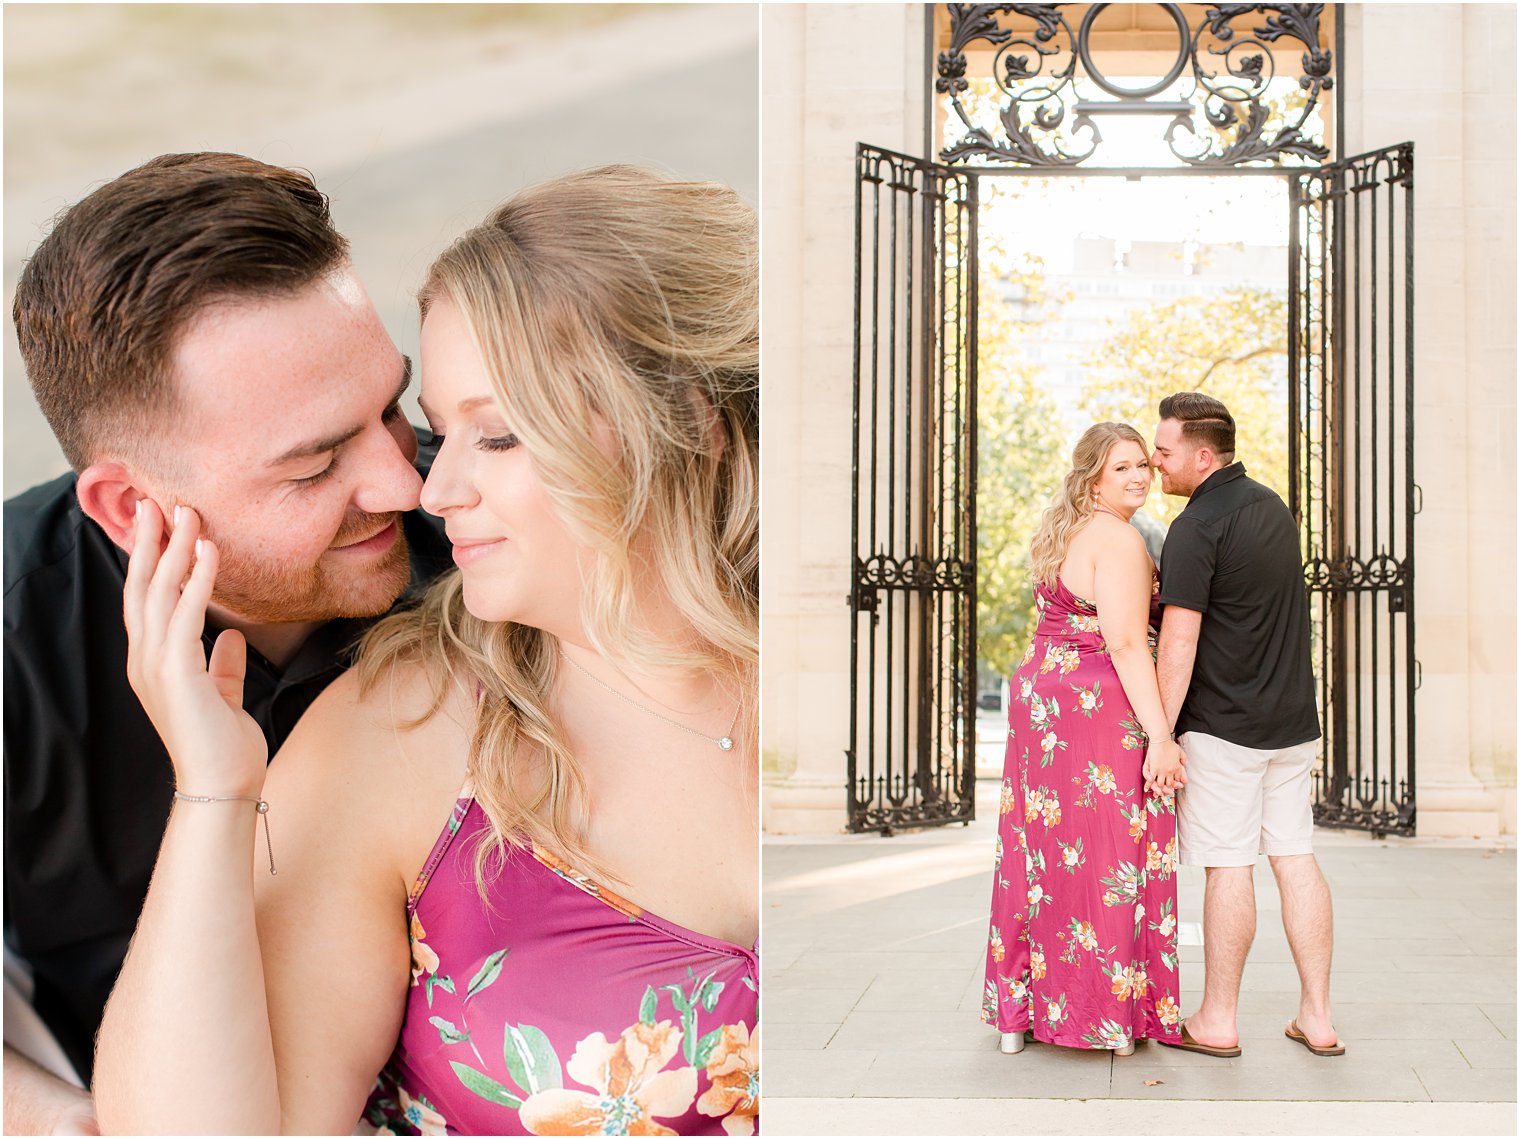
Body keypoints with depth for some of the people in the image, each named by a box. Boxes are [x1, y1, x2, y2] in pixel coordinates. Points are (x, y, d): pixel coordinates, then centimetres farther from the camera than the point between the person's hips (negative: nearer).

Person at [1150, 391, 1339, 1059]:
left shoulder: (1196, 527, -15)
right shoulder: (1273, 508, 11)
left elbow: (1179, 643, -19)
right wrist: (1165, 589, 20)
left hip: (1222, 726, -8)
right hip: (1293, 719, 8)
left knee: (1228, 867, 0)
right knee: (1296, 859, 10)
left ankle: (1217, 1022, 10)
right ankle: (1317, 1018, 15)